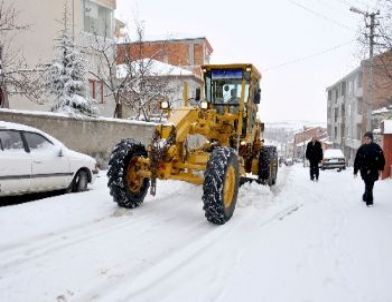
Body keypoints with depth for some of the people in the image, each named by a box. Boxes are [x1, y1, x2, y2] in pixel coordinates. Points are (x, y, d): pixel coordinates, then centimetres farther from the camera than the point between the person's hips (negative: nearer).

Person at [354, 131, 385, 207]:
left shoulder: (377, 148, -2)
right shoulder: (361, 148, -1)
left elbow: (381, 159, 2)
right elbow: (357, 160, 2)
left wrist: (380, 169, -4)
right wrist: (355, 171, 2)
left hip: (374, 170, 1)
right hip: (365, 171, -1)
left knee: (370, 185, 7)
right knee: (368, 185, -4)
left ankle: (365, 197, 31)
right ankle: (369, 201, 8)